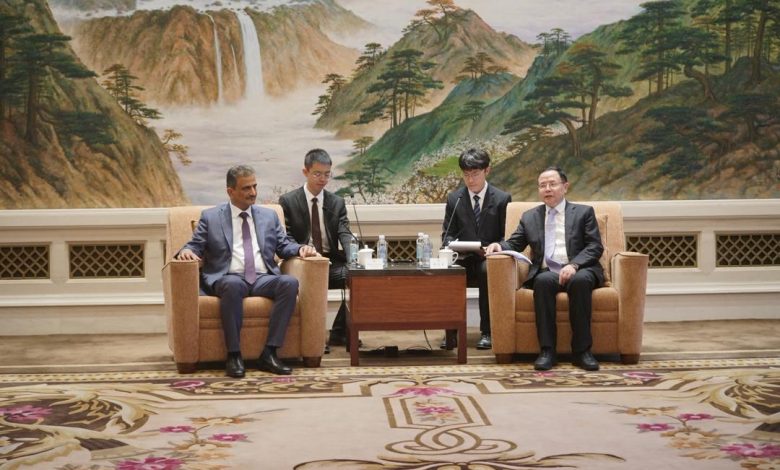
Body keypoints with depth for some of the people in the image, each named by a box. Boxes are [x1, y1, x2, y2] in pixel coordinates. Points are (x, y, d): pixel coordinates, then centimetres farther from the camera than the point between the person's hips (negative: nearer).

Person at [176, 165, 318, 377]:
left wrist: (300, 248, -4)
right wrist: (186, 251, -14)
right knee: (233, 285, -39)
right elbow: (195, 246, 9)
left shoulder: (269, 216, 20)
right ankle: (234, 355, -31)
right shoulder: (210, 217, 12)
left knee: (290, 282, -30)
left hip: (263, 278, 3)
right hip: (228, 278, -3)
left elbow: (283, 246, 18)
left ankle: (269, 353, -28)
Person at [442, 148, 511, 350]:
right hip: (463, 258, 2)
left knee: (487, 270, -37)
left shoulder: (502, 199, 3)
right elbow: (447, 233, 12)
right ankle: (450, 331, -24)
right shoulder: (454, 199, 9)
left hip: (488, 258, -2)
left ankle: (486, 332, -26)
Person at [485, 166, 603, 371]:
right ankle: (547, 350, -31)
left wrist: (574, 265, -16)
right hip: (546, 272, 1)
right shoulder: (529, 217, 22)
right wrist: (499, 245, -6)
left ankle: (581, 350, -30)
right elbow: (514, 244, 19)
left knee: (581, 280, -36)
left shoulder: (584, 212, 13)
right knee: (544, 281, -35)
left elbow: (595, 247, 2)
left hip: (579, 271, -1)